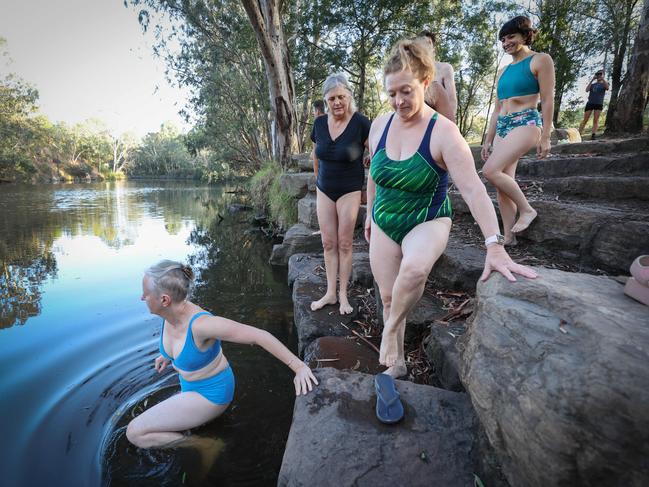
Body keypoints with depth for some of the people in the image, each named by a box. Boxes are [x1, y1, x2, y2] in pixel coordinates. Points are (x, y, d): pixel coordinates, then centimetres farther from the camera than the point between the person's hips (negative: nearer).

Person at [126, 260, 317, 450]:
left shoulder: (201, 323, -37)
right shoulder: (172, 311, -14)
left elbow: (260, 335, -36)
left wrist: (299, 366, -37)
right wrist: (168, 354, 16)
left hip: (211, 393, -8)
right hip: (192, 387, 8)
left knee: (135, 433, -10)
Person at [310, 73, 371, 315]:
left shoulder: (360, 123, -15)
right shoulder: (320, 123, 0)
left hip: (349, 191, -4)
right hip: (324, 191, 5)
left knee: (344, 244, 1)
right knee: (328, 243, 7)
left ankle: (343, 294, 15)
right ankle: (330, 293, 18)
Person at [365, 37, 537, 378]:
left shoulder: (443, 132, -18)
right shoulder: (380, 125, -3)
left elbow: (473, 189, -26)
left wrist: (494, 246, -34)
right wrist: (370, 213, 17)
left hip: (427, 222, -5)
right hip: (384, 224, 5)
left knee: (414, 269, -37)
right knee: (388, 297, 7)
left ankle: (391, 329, -7)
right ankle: (396, 364, 30)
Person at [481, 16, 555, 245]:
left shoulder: (540, 60, 1)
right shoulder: (503, 71, 21)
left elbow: (547, 101, -5)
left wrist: (545, 136, -11)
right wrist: (488, 140, 16)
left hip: (526, 123, -7)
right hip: (503, 126, 7)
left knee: (490, 170, -24)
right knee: (504, 180, 0)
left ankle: (526, 209, -5)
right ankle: (508, 236, 3)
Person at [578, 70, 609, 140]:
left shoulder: (604, 84, 15)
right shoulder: (592, 84, 18)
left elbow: (607, 88, -8)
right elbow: (587, 90, -1)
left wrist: (602, 79, -10)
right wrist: (592, 80, -3)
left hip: (599, 104, 0)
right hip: (590, 103, 1)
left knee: (596, 120, -9)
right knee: (585, 120, -6)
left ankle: (593, 136, -16)